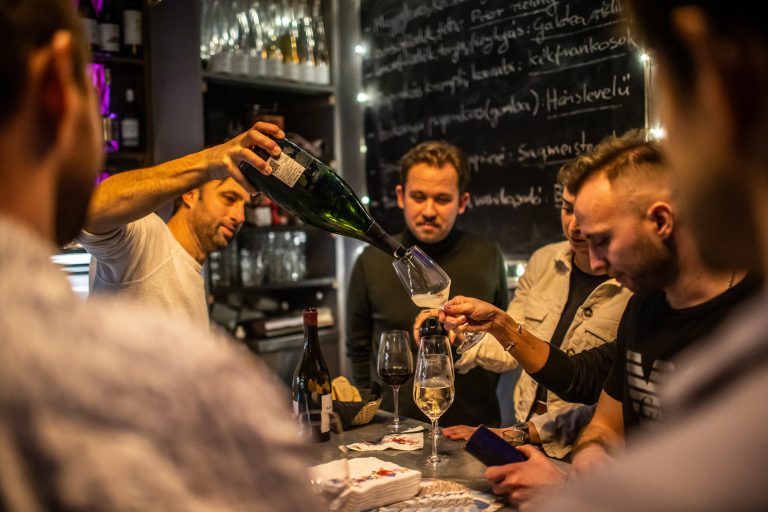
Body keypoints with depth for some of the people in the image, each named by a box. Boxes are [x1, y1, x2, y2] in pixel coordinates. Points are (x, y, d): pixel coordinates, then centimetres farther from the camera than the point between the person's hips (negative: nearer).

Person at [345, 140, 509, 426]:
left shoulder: (487, 257, 2)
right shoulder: (372, 263, 1)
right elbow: (358, 349, 10)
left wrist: (482, 400, 10)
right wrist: (376, 409, 7)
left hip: (474, 424, 1)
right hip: (395, 424, 0)